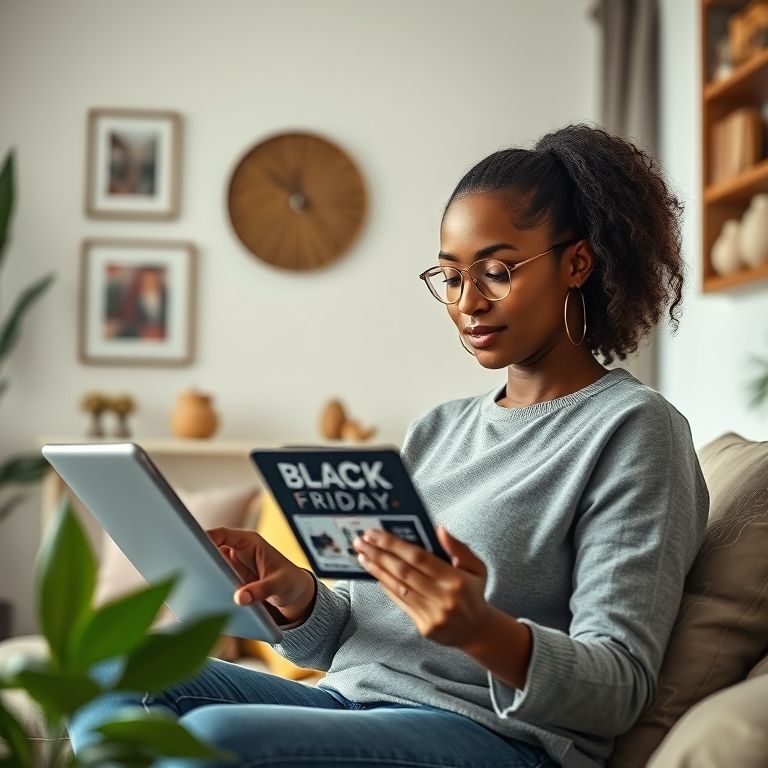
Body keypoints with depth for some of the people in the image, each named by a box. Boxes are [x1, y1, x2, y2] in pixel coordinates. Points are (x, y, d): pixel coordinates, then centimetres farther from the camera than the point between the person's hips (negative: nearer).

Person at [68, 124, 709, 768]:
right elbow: (355, 637, 16)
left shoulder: (632, 428, -3)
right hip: (351, 702, 7)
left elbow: (620, 689, -10)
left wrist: (483, 633, -29)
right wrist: (297, 596, -7)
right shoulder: (438, 431, 19)